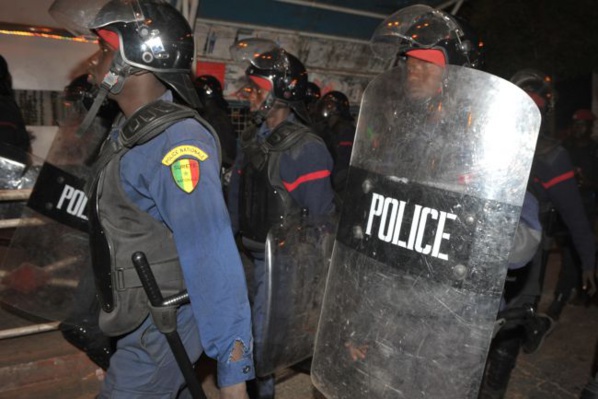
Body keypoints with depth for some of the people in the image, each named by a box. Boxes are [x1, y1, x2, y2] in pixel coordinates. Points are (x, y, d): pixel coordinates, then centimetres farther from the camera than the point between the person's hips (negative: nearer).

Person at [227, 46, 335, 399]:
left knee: (262, 333, 3)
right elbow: (237, 193, 13)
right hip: (249, 252, 8)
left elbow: (322, 215, -17)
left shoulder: (306, 148, -18)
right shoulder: (253, 138, 6)